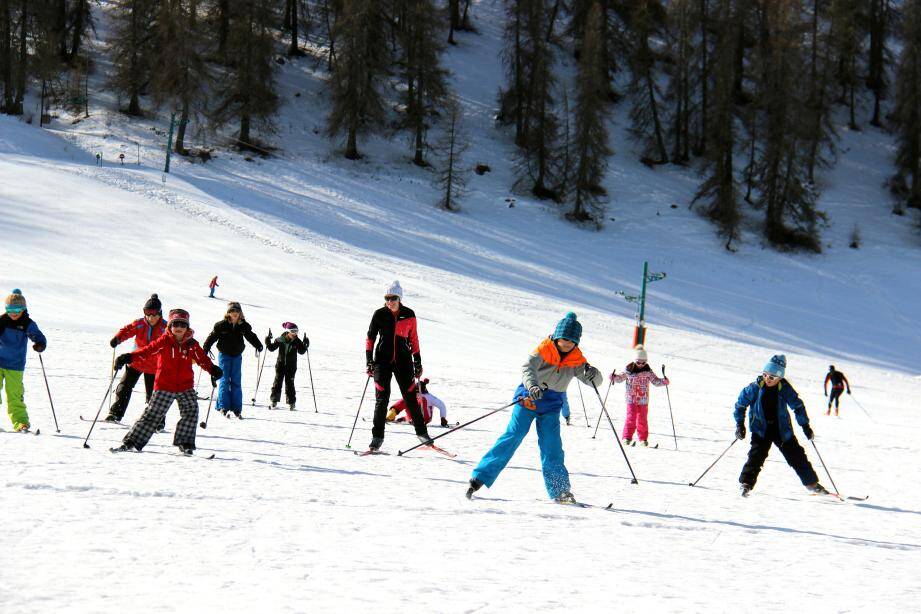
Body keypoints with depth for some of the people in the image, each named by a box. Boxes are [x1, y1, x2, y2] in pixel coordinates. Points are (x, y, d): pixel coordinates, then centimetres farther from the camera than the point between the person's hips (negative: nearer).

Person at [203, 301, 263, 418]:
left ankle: (237, 409, 6)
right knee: (224, 380, -6)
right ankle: (223, 407, -5)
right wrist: (205, 350, -11)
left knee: (236, 382, 3)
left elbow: (251, 337, 14)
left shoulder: (244, 326, -1)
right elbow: (212, 337, -5)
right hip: (224, 355, -3)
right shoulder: (221, 325, -10)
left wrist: (259, 346, 6)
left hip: (237, 356, 3)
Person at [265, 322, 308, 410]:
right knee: (277, 381, 0)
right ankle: (274, 400, 8)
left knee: (289, 383, 1)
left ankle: (291, 402, 7)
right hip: (280, 364, 0)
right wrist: (268, 342, -18)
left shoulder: (297, 341, -5)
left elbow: (301, 351, -4)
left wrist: (305, 344, -18)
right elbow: (272, 348, -1)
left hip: (291, 366, 0)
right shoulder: (280, 340, -7)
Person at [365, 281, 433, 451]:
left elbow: (413, 339, 10)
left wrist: (417, 362, 10)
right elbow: (370, 338, 5)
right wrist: (369, 361, -1)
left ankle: (421, 431, 16)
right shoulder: (379, 314, 0)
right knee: (382, 398, -5)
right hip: (382, 360, -1)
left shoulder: (409, 315, 2)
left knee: (410, 397, 2)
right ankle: (377, 436, 0)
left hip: (403, 360, 1)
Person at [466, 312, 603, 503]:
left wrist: (593, 374, -30)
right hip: (528, 398, -3)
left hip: (550, 406, 3)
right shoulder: (544, 349, -13)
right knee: (512, 438, -12)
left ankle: (560, 491, 1)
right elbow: (527, 367, -28)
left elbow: (594, 381, -4)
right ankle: (480, 477, -10)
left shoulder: (577, 359, -2)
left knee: (552, 448, -4)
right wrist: (532, 386, -49)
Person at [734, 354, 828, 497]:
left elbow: (797, 406, 1)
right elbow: (741, 404, -2)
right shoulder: (755, 387, -12)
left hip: (782, 429, 1)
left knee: (796, 455, 9)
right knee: (757, 455, -20)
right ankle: (745, 483, -15)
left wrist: (805, 426, -1)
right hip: (761, 429, -1)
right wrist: (740, 425, -8)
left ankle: (812, 482, 23)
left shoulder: (784, 388, -10)